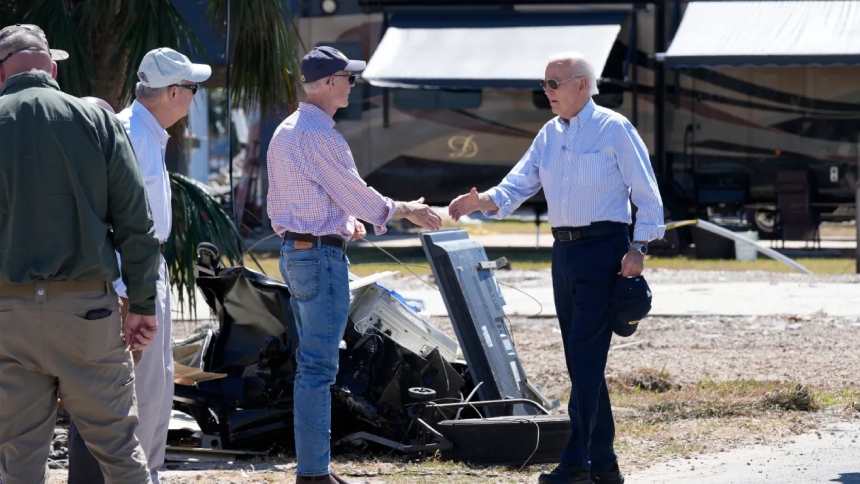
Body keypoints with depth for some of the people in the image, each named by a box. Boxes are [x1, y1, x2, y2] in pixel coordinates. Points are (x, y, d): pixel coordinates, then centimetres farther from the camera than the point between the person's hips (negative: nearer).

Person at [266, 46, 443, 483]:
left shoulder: (285, 131, 13)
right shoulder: (320, 135, -17)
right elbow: (357, 195, -14)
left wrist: (343, 218, 20)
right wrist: (404, 210, 0)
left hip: (292, 251, 10)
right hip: (322, 255, -10)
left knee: (312, 364, 15)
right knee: (318, 367, -8)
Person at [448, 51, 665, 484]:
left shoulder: (614, 129, -6)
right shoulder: (549, 135, 14)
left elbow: (647, 193, -7)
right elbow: (517, 186, 9)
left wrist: (638, 248, -15)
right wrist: (482, 201, -11)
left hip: (603, 250, -8)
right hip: (565, 250, 8)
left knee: (585, 355, -13)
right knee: (582, 361, 9)